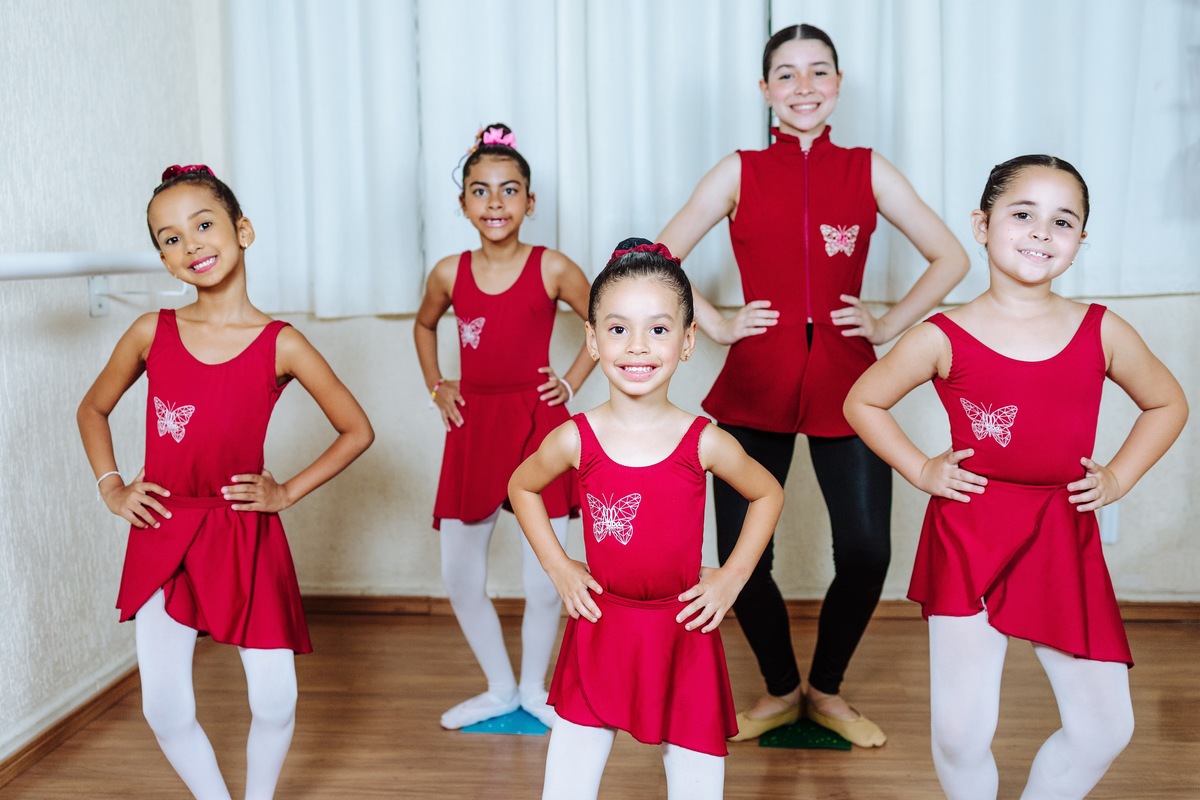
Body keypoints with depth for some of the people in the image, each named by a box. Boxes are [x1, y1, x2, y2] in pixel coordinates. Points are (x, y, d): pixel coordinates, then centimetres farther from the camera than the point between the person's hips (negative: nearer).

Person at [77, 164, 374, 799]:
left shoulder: (280, 344, -9)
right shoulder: (152, 332, -2)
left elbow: (357, 430, 0)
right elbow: (93, 409, 16)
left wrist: (287, 493, -4)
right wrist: (110, 488, 6)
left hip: (246, 538, -2)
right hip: (162, 537, 2)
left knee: (274, 704, 2)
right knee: (164, 711, 3)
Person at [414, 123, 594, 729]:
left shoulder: (553, 269, -6)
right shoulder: (450, 273, 2)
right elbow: (424, 325, 22)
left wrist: (572, 382, 1)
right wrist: (435, 386, 12)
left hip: (539, 427, -3)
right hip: (472, 429, 3)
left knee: (543, 580, 1)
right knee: (459, 578, 6)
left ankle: (534, 689, 26)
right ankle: (499, 688, 27)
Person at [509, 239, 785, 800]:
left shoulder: (705, 443, -10)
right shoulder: (575, 440, -9)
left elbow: (767, 495, 8)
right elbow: (522, 487, 11)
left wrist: (732, 577, 2)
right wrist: (557, 566, 5)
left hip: (685, 632, 0)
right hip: (600, 630, 0)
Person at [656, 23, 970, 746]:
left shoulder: (869, 171, 6)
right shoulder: (740, 172, 5)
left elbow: (951, 258, 11)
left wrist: (888, 326, 2)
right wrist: (716, 325, -2)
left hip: (845, 383, 0)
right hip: (755, 385, 0)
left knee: (867, 553, -5)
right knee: (741, 556, -1)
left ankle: (827, 689, 24)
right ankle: (780, 690, 27)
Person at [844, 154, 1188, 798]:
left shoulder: (1102, 332, 1)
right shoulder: (942, 339, -6)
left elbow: (1167, 404, 17)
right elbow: (862, 401, 6)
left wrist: (1117, 478, 6)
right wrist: (921, 470, 0)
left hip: (1066, 540, 3)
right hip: (969, 535, -3)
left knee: (1104, 726, 6)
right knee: (961, 730, -4)